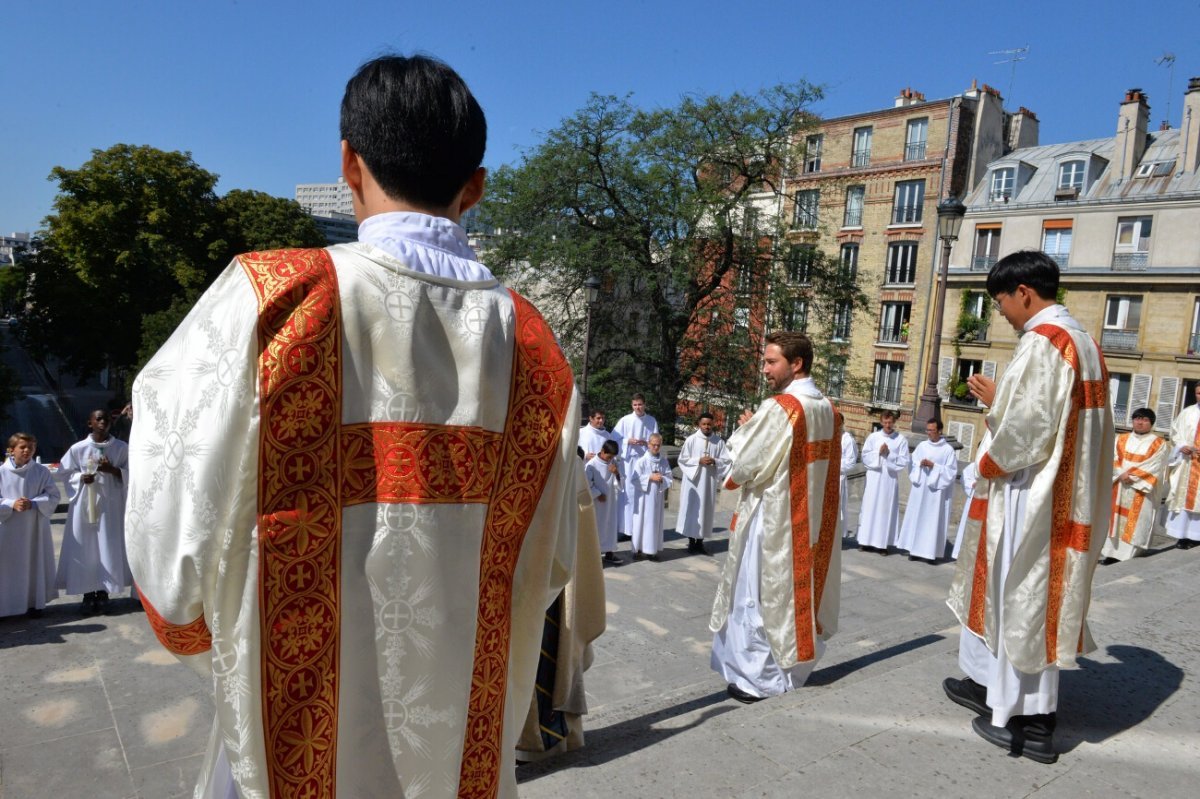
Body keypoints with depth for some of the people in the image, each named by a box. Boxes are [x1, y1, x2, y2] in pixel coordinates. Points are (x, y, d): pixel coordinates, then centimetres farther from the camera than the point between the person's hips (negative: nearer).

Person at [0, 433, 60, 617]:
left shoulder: (42, 472, -1)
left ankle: (35, 602, 20)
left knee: (35, 562, 7)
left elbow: (53, 496, -2)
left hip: (35, 526, 1)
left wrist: (33, 503, -16)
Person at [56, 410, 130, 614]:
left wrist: (112, 470, -15)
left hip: (111, 505, 0)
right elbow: (65, 472, 7)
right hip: (85, 504, 0)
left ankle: (103, 593, 12)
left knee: (109, 547, 2)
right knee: (85, 548, 2)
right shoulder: (78, 448, 0)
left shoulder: (122, 447, 0)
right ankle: (88, 593, 13)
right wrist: (81, 477, -12)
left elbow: (131, 474, 2)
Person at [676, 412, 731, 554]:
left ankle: (700, 541, 13)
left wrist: (714, 461, -15)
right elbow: (683, 459, -4)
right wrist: (699, 461, -15)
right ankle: (691, 541, 12)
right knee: (691, 509, 2)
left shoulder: (718, 441, 2)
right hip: (693, 480, -2)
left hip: (709, 481, 2)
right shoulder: (691, 440, -3)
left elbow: (726, 460, 3)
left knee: (705, 509, 5)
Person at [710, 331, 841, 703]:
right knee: (799, 588, 17)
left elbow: (745, 466, -17)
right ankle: (792, 668, 28)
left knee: (759, 593, 3)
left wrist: (745, 429, 0)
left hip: (772, 516, -8)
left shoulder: (778, 408, -19)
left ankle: (757, 677, 11)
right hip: (811, 517, 8)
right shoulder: (828, 409, 6)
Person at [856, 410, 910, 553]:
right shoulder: (873, 437, 4)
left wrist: (889, 455, -14)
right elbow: (865, 457, 1)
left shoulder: (901, 440, 1)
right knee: (869, 508, 3)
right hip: (873, 479, 1)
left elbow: (904, 462, -3)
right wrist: (878, 453, -13)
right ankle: (866, 541, 10)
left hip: (890, 480, -1)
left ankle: (883, 543, 7)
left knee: (886, 510, 1)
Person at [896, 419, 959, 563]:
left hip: (936, 490, -4)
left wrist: (933, 466, -15)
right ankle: (915, 549, 10)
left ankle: (930, 552, 2)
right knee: (916, 518, 4)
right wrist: (920, 464, -10)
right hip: (920, 488, 4)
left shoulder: (948, 449, -3)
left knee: (933, 520, -2)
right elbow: (912, 464, 11)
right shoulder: (922, 446, 9)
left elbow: (951, 471, -6)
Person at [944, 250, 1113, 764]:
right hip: (1065, 496, 10)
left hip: (1029, 496, -10)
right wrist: (998, 399, 15)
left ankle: (1025, 722, 14)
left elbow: (1026, 429, -24)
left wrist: (987, 466, -8)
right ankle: (992, 685, 33)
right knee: (1007, 594, 19)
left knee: (1022, 601, 2)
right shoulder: (1084, 343, 12)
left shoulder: (1041, 343, -18)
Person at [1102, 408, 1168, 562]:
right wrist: (1122, 474, -13)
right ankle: (1111, 551, 3)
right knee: (1115, 518, 1)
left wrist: (1131, 474, -14)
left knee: (1135, 521, -5)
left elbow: (1153, 467, -7)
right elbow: (1114, 459, 3)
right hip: (1119, 485, 3)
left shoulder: (1159, 444, 3)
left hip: (1141, 490, -3)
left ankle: (1128, 554, -4)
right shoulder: (1121, 439, 12)